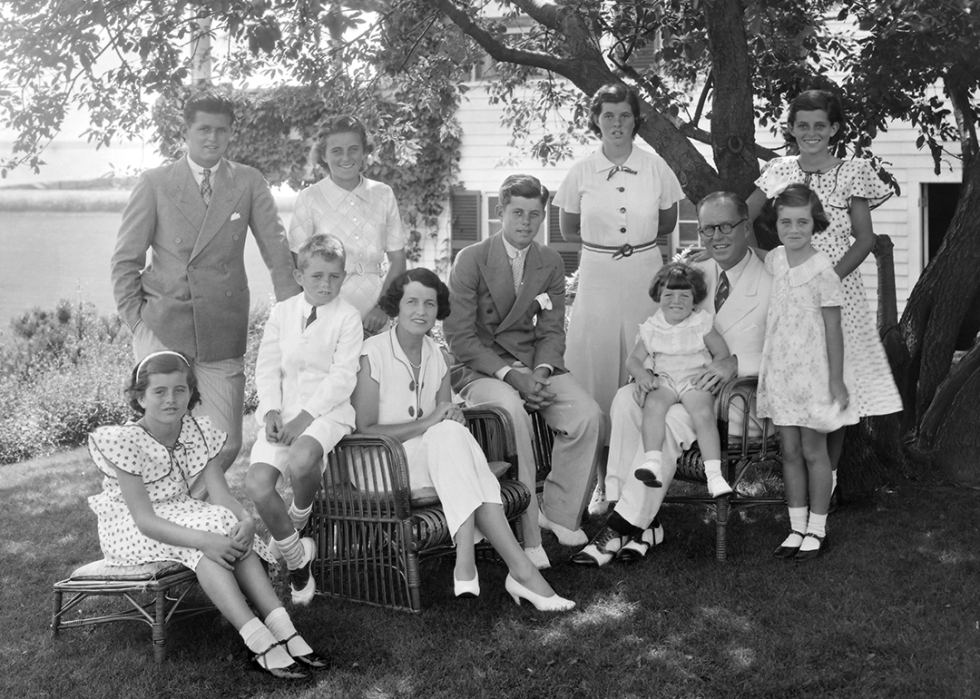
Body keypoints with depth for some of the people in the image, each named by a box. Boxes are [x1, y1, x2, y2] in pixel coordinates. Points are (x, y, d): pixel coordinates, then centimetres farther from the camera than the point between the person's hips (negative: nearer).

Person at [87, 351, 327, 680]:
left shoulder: (199, 431, -4)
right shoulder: (125, 441, -21)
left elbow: (221, 494, -11)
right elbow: (145, 520, -27)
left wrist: (245, 519, -34)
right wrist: (204, 539, -41)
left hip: (180, 515, 6)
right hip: (129, 530, -6)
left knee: (233, 527, -24)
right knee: (213, 525, -31)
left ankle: (284, 630, -31)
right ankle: (261, 644, -39)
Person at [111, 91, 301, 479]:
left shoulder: (249, 182, 7)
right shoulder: (155, 183, 5)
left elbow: (277, 250, 6)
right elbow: (126, 258, 8)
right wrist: (134, 316, 0)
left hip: (222, 328, 1)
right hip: (162, 326, -1)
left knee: (225, 445, 0)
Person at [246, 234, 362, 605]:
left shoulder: (347, 317, 1)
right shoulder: (281, 312, 13)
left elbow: (342, 377, -8)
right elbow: (267, 367, 10)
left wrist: (305, 417, -16)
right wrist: (272, 412, -8)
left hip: (327, 410, -4)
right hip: (282, 411, 4)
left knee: (301, 460, -37)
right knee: (256, 484, -20)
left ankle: (299, 517, -1)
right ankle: (296, 558, 1)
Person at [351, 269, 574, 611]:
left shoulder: (437, 356, 11)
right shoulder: (373, 354, -8)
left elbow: (446, 419, 11)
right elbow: (364, 430, -12)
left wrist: (452, 417, -14)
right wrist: (426, 423, -21)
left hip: (435, 457, 5)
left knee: (452, 433, -31)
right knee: (449, 434, -32)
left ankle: (466, 563, -38)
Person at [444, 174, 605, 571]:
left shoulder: (551, 264, 9)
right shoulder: (470, 260, -5)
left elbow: (552, 330, 8)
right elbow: (460, 337, -10)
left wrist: (540, 371, -14)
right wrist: (510, 374, -21)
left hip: (534, 365, 5)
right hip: (479, 369, -4)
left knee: (590, 416, -20)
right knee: (512, 410, -36)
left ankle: (558, 512, -4)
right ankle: (526, 532, -29)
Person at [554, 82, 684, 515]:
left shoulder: (655, 167, 1)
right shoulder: (581, 173, 1)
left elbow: (667, 223, 14)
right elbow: (568, 231, 12)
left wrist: (635, 240, 8)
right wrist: (606, 240, 6)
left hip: (645, 277, 0)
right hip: (597, 280, 0)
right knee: (596, 373, -2)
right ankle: (598, 480, 5)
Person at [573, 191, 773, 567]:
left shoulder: (771, 284, -3)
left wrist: (735, 363, -26)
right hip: (682, 386, 6)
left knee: (671, 418, -32)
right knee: (626, 398, -22)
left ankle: (622, 527, -23)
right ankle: (642, 522, -23)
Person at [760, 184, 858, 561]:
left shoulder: (822, 271, -15)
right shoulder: (772, 261, 2)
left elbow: (833, 330, -12)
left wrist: (836, 382, -11)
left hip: (813, 370, -5)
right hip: (780, 370, 5)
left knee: (814, 451, 6)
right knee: (789, 451, 10)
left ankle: (817, 529, 19)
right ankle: (797, 528, 21)